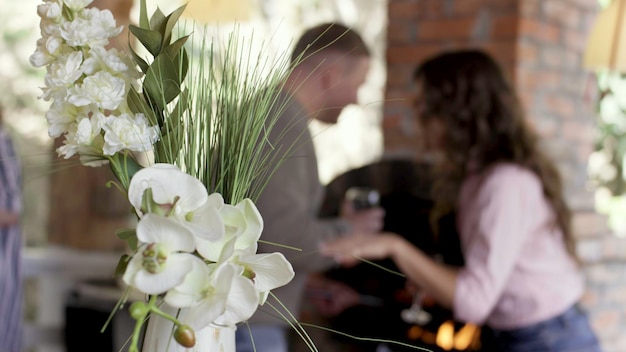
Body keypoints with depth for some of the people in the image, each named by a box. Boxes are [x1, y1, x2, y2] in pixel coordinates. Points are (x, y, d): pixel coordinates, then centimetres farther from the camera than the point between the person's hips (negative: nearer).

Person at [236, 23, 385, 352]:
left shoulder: (268, 111, 14)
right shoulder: (283, 123, -18)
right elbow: (284, 237, -26)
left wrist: (315, 284, 18)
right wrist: (348, 231, -9)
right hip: (248, 324, -10)